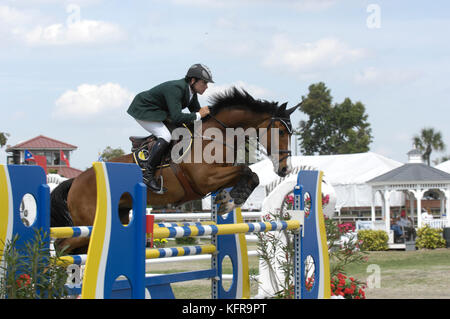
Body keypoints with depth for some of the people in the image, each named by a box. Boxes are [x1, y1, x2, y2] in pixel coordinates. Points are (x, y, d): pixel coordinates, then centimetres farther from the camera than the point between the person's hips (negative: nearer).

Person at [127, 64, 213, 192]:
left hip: (159, 112, 10)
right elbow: (177, 117, -39)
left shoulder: (191, 91, -3)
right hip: (143, 111, -10)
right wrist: (198, 115, -30)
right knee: (165, 136, -25)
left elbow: (196, 110, 9)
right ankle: (148, 174, -21)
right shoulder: (175, 89, -32)